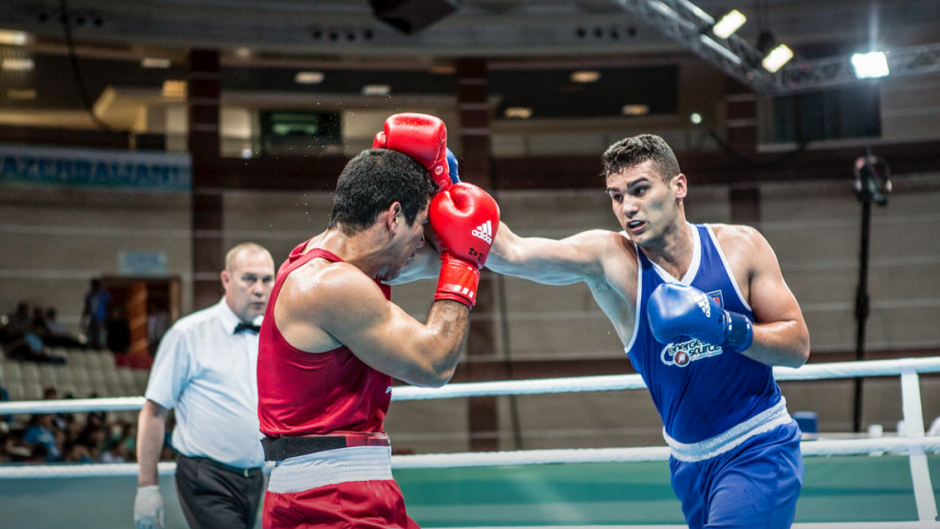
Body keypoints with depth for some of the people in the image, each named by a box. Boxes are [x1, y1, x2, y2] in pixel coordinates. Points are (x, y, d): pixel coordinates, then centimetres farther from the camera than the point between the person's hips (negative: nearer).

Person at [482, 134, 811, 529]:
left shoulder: (739, 246, -6)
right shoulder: (609, 259, -9)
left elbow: (798, 346, -5)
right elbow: (511, 253, -22)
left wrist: (727, 328, -20)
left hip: (760, 451, -2)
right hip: (690, 463, 3)